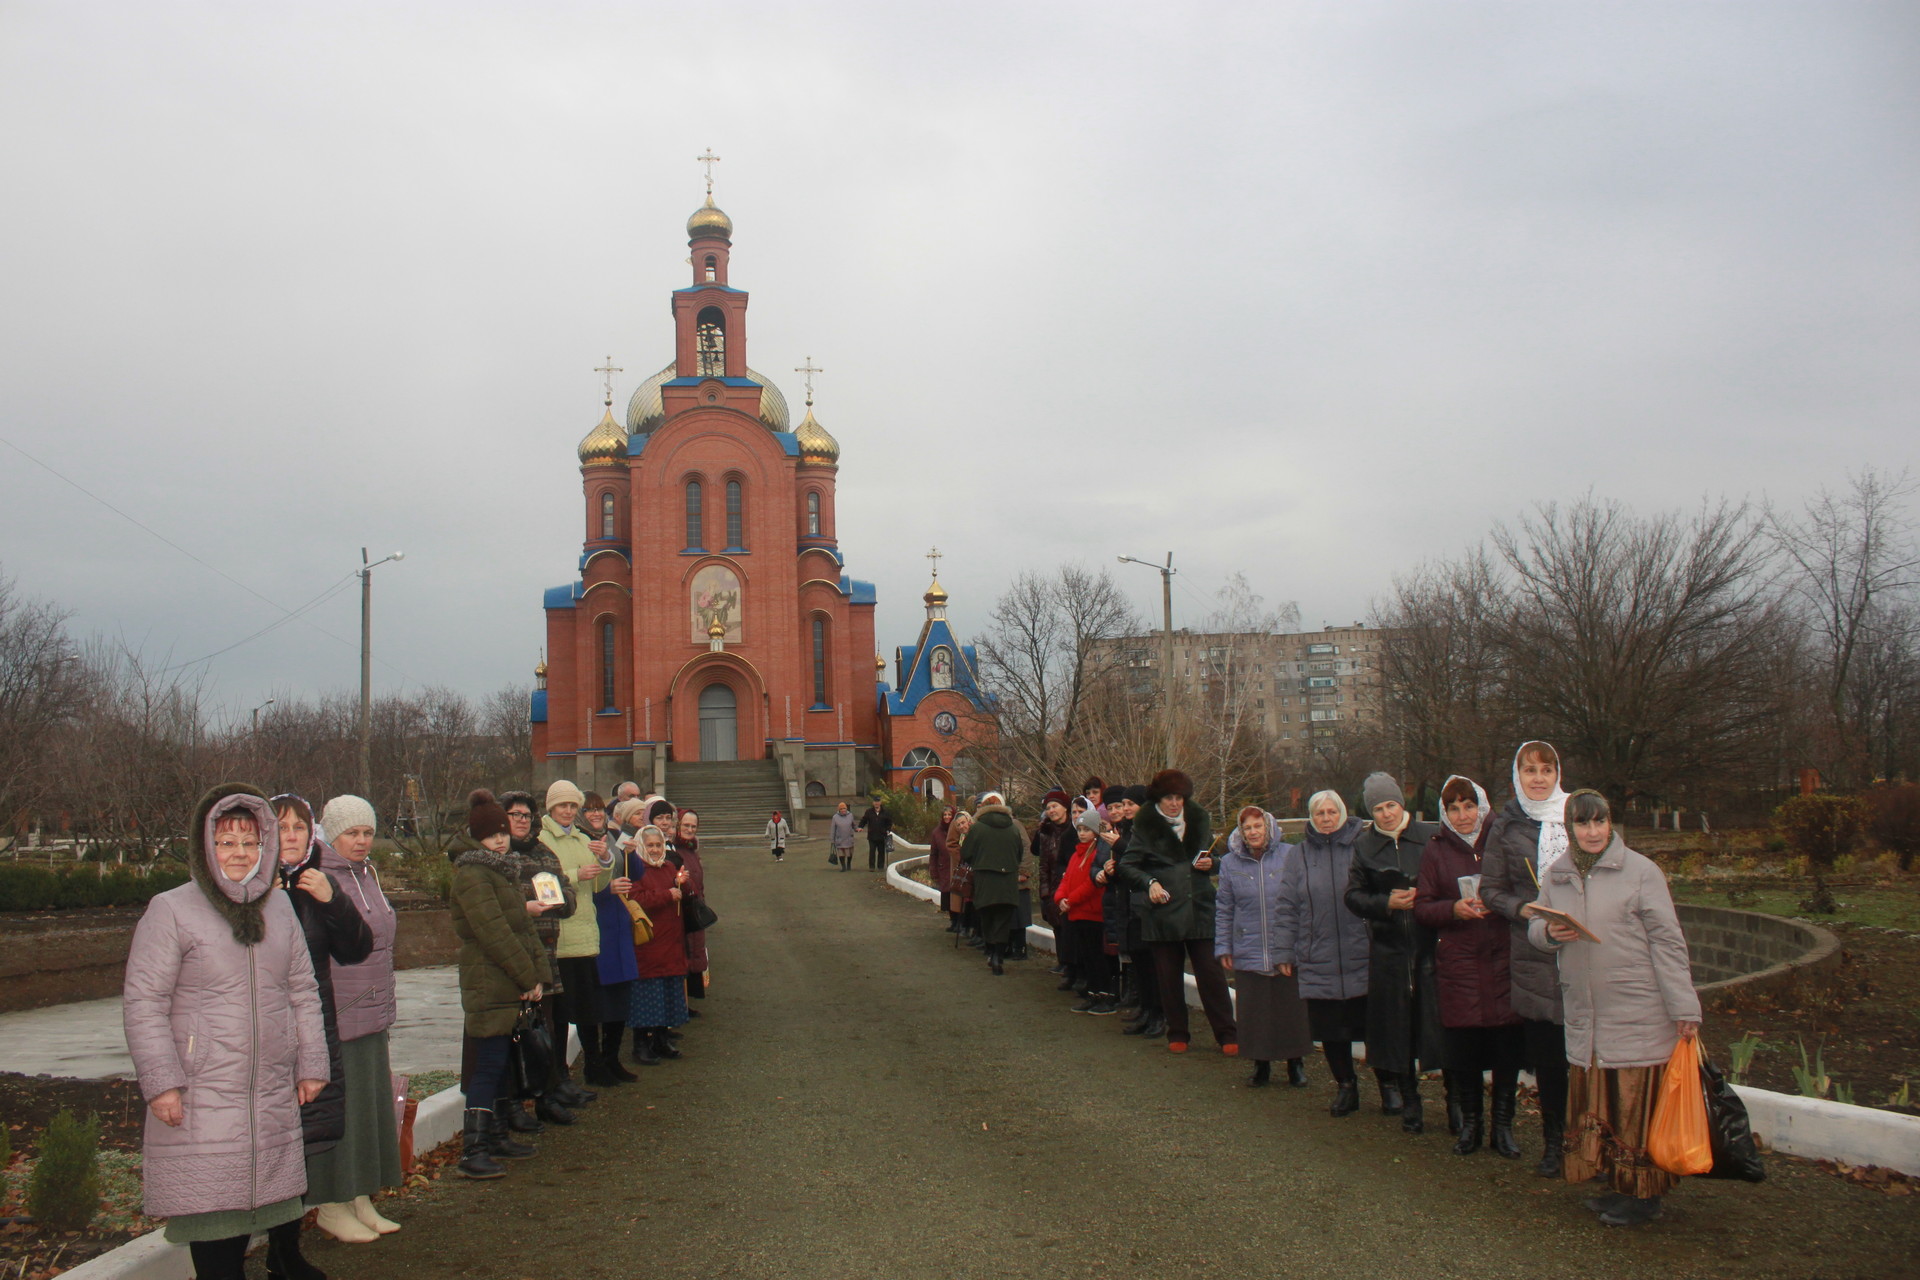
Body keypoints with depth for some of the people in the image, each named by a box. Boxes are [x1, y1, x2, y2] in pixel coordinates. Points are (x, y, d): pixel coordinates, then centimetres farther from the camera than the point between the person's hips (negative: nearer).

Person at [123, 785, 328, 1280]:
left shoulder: (279, 907, 11)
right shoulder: (171, 910, -5)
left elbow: (303, 992, 16)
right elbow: (143, 1002, -7)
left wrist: (311, 1065, 12)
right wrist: (160, 1082, -13)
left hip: (274, 1098, 5)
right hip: (202, 1101, -4)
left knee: (276, 1200, 10)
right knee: (215, 1209, -2)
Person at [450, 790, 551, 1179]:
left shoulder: (505, 871, 17)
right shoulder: (473, 876, -13)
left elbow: (525, 926, 16)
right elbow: (495, 933, -19)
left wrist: (538, 973, 4)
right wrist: (529, 977, -15)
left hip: (513, 985, 9)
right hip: (489, 985, -9)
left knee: (502, 1063, 14)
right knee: (488, 1065, -9)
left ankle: (498, 1136, 23)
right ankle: (473, 1150, -8)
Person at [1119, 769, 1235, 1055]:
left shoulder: (1199, 819, 9)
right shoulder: (1146, 825, 0)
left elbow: (1212, 857, 22)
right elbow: (1127, 866, 0)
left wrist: (1209, 864, 0)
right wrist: (1149, 882, -16)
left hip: (1200, 910, 1)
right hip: (1164, 911, -1)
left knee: (1211, 973, -3)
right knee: (1169, 977, 6)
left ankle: (1226, 1035, 3)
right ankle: (1177, 1034, 18)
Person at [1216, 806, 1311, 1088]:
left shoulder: (1291, 856, -1)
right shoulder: (1230, 863, 4)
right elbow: (1223, 909, 9)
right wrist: (1223, 948, 5)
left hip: (1289, 952, -1)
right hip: (1248, 954, 1)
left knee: (1292, 1009, 4)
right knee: (1254, 1012, 5)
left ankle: (1295, 1062, 21)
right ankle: (1261, 1064, 21)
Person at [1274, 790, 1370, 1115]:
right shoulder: (1300, 854, 7)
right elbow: (1287, 908, 9)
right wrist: (1284, 952, 6)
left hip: (1362, 960, -2)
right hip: (1318, 963, 2)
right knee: (1330, 1030, 7)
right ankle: (1345, 1085, 25)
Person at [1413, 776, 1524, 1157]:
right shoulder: (1435, 851, 8)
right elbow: (1421, 909, 7)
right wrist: (1454, 909, -12)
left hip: (1503, 959, 0)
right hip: (1456, 964, 1)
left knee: (1507, 1045, 0)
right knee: (1461, 1049, 2)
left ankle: (1502, 1125, 16)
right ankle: (1470, 1121, 20)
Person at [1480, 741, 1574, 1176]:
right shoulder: (1506, 827, 6)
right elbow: (1491, 889, 8)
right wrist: (1523, 909, -11)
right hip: (1533, 956, 0)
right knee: (1547, 1057, 6)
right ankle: (1553, 1142, 18)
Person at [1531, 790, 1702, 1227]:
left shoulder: (1640, 871, -5)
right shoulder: (1557, 876, 10)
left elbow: (1667, 942, -5)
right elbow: (1534, 926, 19)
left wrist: (1684, 1008, -7)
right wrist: (1548, 932, -7)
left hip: (1638, 1017, -5)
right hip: (1584, 1016, 5)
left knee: (1638, 1105, -1)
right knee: (1596, 1107, 7)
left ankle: (1643, 1196, 10)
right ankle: (1616, 1185, 20)